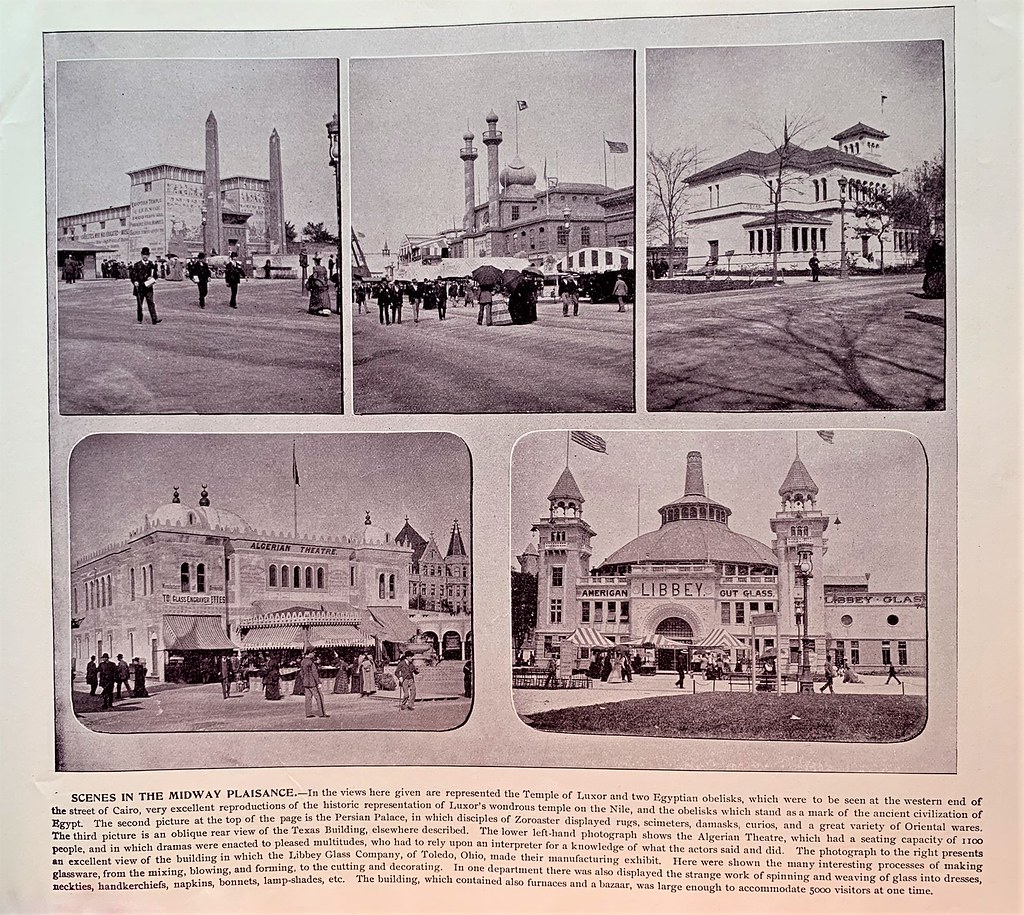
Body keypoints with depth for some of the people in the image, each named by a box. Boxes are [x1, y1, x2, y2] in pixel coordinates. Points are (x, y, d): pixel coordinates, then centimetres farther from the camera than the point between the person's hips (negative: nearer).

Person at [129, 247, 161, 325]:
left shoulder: (151, 264, 8)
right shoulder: (137, 265, 3)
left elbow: (155, 275, 14)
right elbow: (132, 274, 2)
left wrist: (152, 278, -7)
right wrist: (135, 281, -13)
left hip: (148, 287, 0)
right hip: (139, 287, 0)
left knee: (151, 302, -9)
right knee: (139, 303, 6)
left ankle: (154, 319, -16)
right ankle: (139, 319, 17)